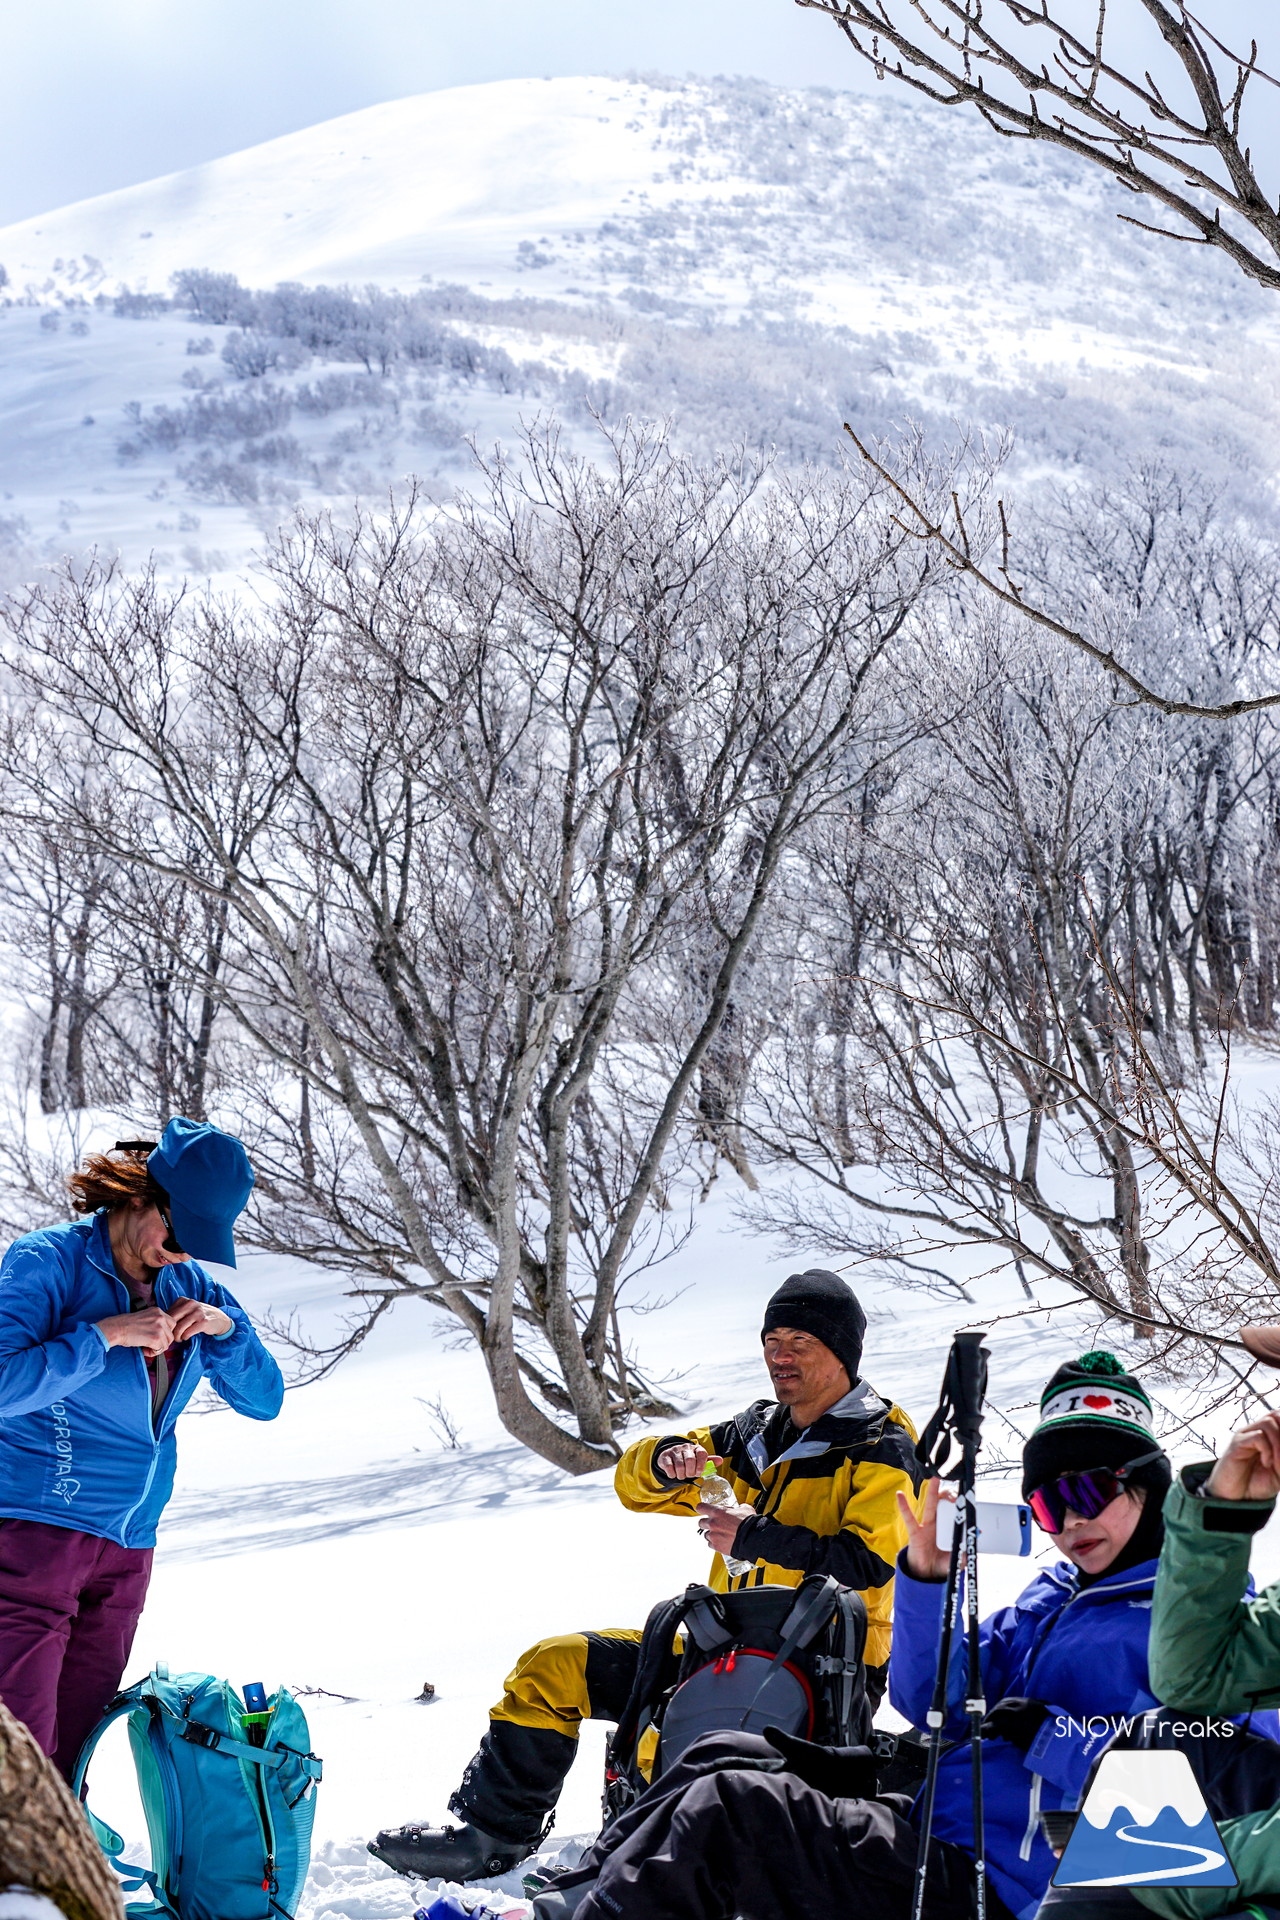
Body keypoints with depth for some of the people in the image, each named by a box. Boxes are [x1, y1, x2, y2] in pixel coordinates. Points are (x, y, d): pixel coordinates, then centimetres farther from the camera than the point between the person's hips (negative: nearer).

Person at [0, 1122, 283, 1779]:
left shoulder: (190, 1287, 12)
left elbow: (264, 1400, 12)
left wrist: (226, 1327, -5)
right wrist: (106, 1333, -18)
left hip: (126, 1550, 6)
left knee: (71, 1760, 7)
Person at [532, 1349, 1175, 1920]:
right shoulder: (1055, 1593, 18)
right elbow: (933, 1704, 13)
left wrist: (1054, 1738, -24)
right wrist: (926, 1581, -2)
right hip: (930, 1811, 9)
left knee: (729, 1810, -17)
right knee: (722, 1757, 8)